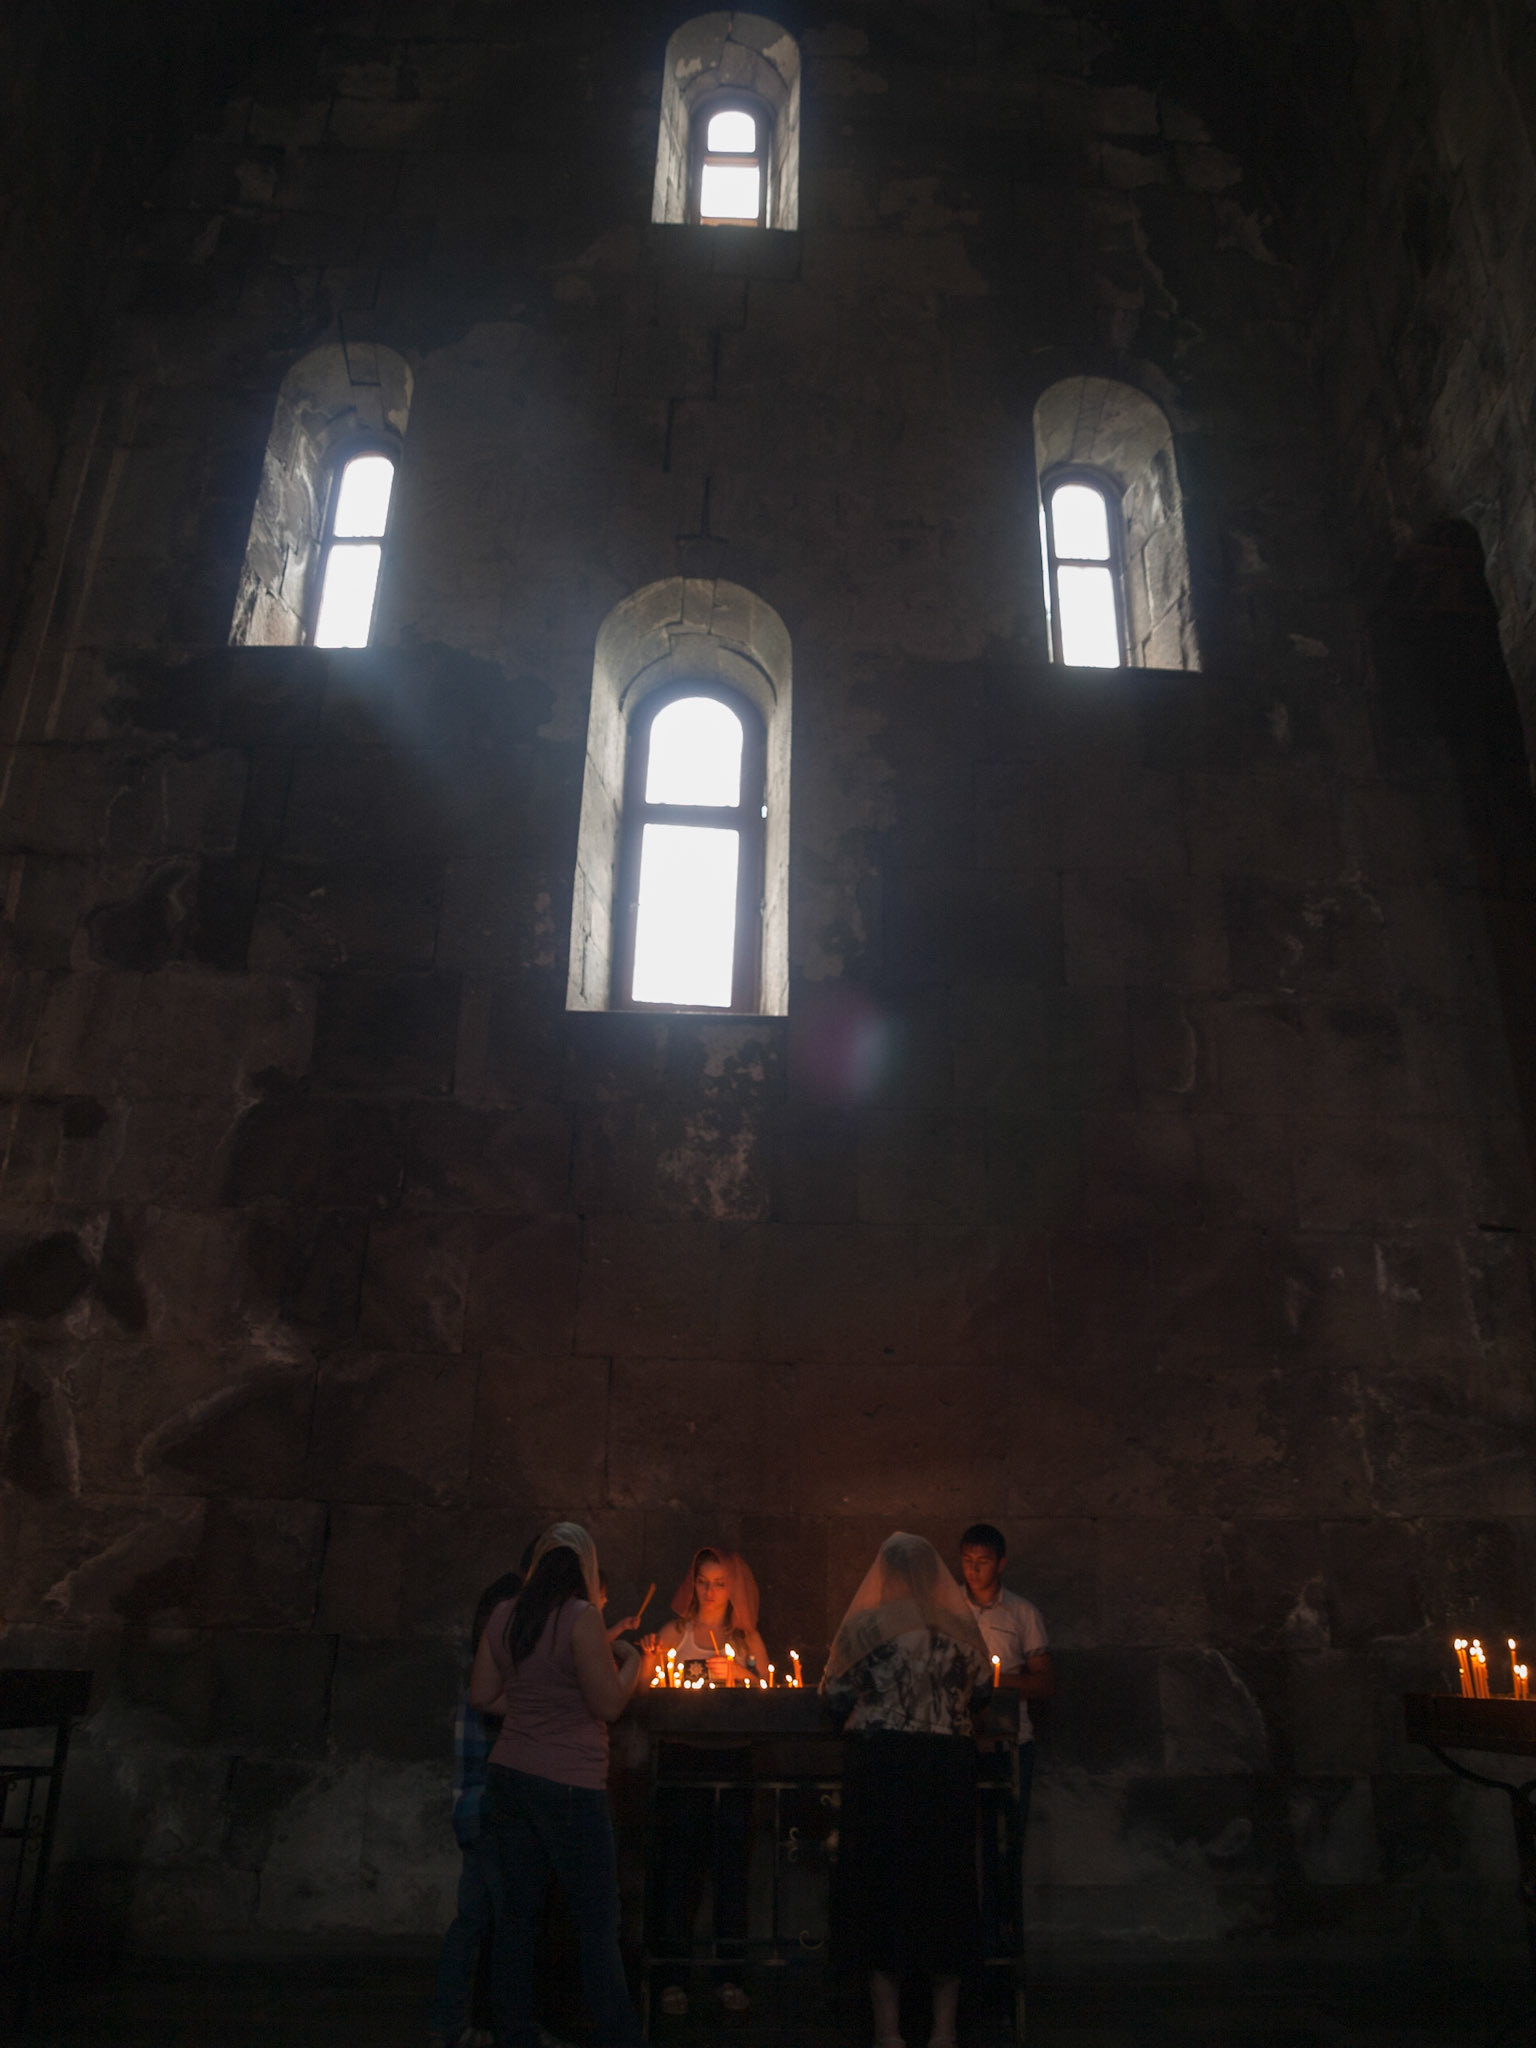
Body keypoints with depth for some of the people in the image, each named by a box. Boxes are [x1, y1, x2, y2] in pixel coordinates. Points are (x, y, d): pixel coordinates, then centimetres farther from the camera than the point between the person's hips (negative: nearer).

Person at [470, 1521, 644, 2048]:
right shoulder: (581, 1618, -16)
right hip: (568, 1786, -6)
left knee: (518, 1911, 15)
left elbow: (482, 1696, 9)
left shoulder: (503, 1616, 4)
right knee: (599, 1924, 4)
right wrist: (631, 1662, 3)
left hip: (508, 1778, 6)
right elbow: (608, 1704, -14)